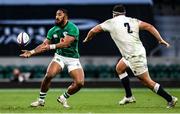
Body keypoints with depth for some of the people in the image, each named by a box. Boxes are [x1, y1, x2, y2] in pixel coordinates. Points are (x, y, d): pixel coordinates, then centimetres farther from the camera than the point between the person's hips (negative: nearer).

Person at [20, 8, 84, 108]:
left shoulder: (73, 28, -16)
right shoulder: (53, 30, 0)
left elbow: (66, 43, -28)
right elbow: (44, 45, 2)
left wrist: (51, 46, -37)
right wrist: (31, 52, -12)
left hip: (73, 59, -2)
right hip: (60, 56, 2)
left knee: (80, 83, -18)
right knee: (49, 75, -25)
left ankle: (63, 98, 9)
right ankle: (41, 100, -8)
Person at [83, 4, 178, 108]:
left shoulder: (111, 23, 0)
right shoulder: (133, 21, 10)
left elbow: (93, 31, 10)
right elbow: (149, 27, -2)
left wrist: (87, 39, 30)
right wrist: (160, 40, -3)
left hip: (134, 56, -8)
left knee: (147, 81, -4)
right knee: (119, 68, 26)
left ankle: (170, 99, -5)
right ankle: (129, 97, 29)